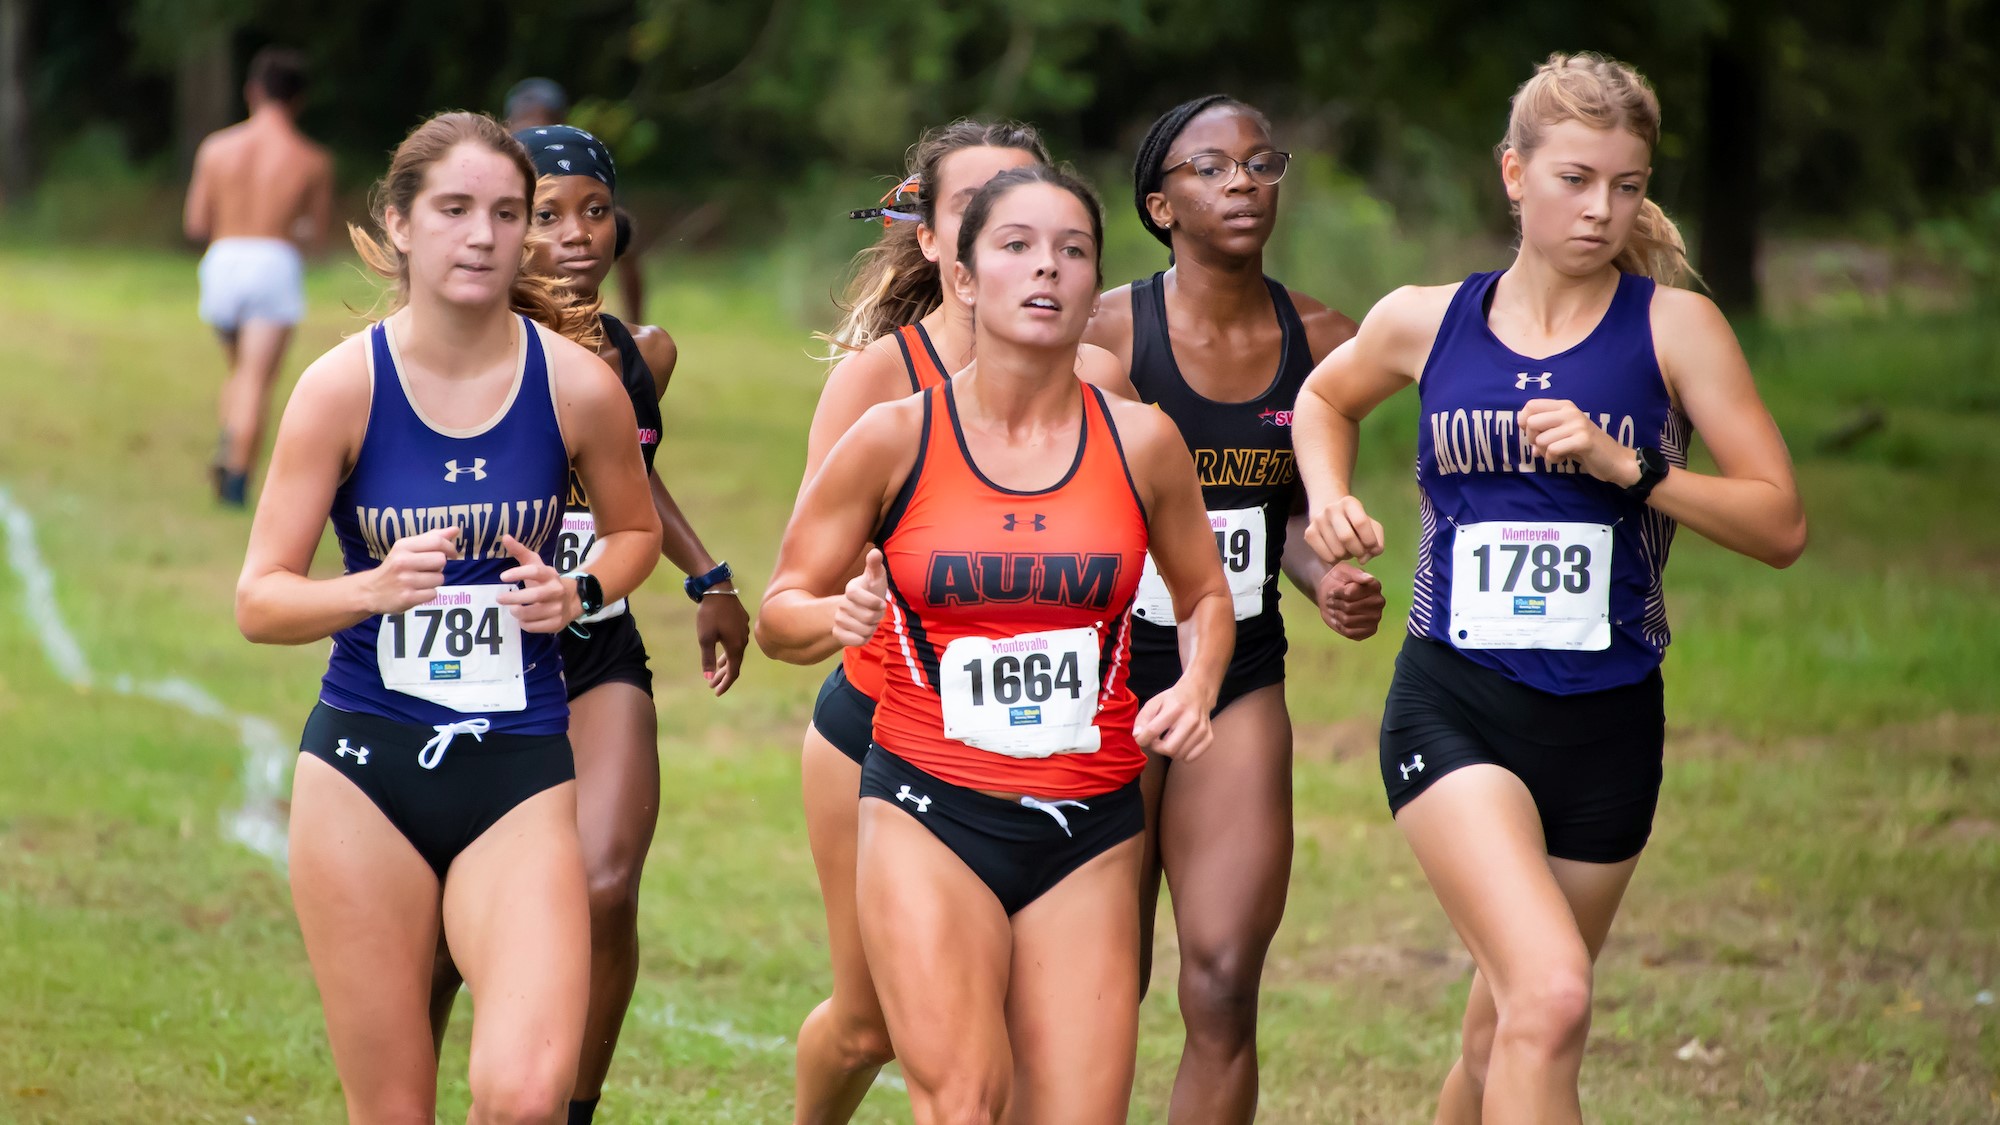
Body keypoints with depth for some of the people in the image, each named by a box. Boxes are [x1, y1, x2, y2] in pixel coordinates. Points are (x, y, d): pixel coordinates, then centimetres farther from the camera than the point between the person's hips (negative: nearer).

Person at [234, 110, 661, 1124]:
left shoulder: (578, 385, -3)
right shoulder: (344, 385, -5)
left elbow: (634, 530, 17)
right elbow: (259, 600, -3)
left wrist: (578, 595, -5)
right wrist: (373, 589, -22)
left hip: (520, 772, 0)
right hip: (365, 771, 0)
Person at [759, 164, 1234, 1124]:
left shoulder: (1140, 442, 2)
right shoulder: (894, 438, -3)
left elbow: (1204, 594, 19)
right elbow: (780, 615, 6)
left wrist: (1195, 690, 0)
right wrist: (838, 617, -16)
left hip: (1090, 829, 2)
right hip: (929, 817, -2)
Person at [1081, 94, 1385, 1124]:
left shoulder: (1321, 344, 0)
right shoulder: (1110, 335, -12)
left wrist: (1327, 579, -3)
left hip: (1239, 683, 3)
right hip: (1109, 673, -3)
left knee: (1224, 982, -7)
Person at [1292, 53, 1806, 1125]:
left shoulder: (1674, 327, -1)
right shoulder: (1425, 323, 3)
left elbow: (1781, 523, -6)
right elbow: (1325, 397, 26)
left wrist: (1628, 467, -18)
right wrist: (1328, 498, 7)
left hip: (1607, 722, 2)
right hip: (1454, 707, -1)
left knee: (1503, 1038, 13)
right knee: (1550, 998, -24)